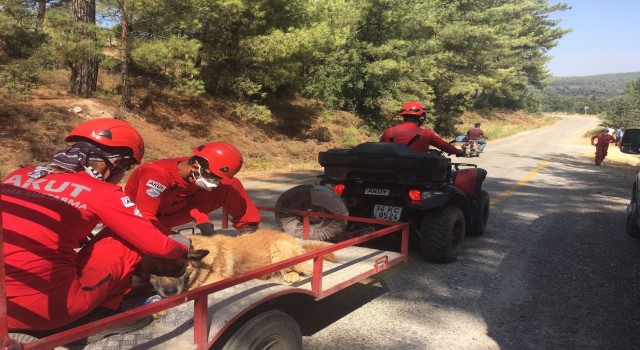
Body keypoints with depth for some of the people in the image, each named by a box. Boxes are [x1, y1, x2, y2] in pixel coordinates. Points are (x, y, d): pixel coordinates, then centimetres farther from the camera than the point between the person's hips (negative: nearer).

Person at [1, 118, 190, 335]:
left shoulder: (18, 176, 11)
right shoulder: (103, 194, -4)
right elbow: (158, 246, 0)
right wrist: (182, 246, 23)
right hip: (47, 309, -6)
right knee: (131, 239, 8)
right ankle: (102, 316, 11)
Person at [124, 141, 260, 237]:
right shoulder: (158, 175, -38)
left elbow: (195, 195, -5)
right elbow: (145, 216, -38)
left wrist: (202, 221, -22)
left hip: (172, 209, 5)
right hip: (140, 217, -5)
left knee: (231, 186, -7)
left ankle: (248, 228, 0)